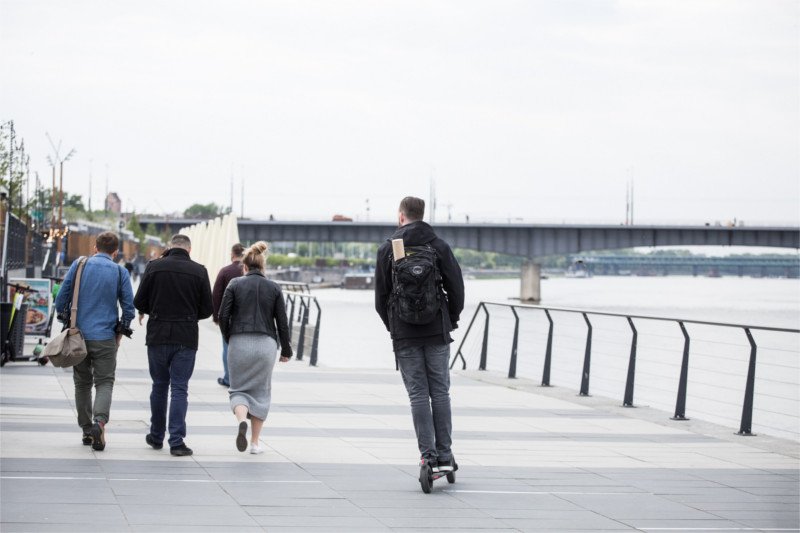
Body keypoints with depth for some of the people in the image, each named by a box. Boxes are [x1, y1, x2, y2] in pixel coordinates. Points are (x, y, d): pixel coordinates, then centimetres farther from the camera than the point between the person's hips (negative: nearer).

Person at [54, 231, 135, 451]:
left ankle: (87, 430, 15)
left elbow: (61, 299, 1)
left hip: (79, 334, 2)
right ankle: (100, 421, -23)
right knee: (104, 382, 2)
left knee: (82, 383, 14)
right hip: (105, 339, -2)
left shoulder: (79, 266, 2)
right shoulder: (120, 272, 0)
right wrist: (121, 332, 15)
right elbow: (129, 307, 0)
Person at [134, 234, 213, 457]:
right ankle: (176, 441, -7)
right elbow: (207, 310, 1)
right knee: (179, 389, 1)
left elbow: (139, 302, -1)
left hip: (158, 336, 1)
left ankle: (157, 436, 25)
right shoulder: (199, 271, -2)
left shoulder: (154, 266, -2)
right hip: (186, 338, -1)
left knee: (159, 386, 15)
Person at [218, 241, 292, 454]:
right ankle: (255, 442, 12)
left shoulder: (235, 285, 0)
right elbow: (282, 321, 4)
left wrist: (229, 339, 13)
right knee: (261, 391, 13)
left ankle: (242, 420, -23)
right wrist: (286, 349, 13)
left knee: (239, 388, 9)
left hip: (239, 343, -1)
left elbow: (223, 316, -3)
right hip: (266, 344, 1)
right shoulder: (273, 288, 3)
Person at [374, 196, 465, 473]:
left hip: (404, 335, -1)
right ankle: (445, 456, 5)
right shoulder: (439, 246, 1)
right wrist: (451, 321, 15)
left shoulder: (387, 250, 0)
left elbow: (381, 295, 3)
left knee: (418, 394, 2)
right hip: (437, 332, 1)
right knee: (440, 392, 7)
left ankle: (428, 456, -5)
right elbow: (456, 288, 1)